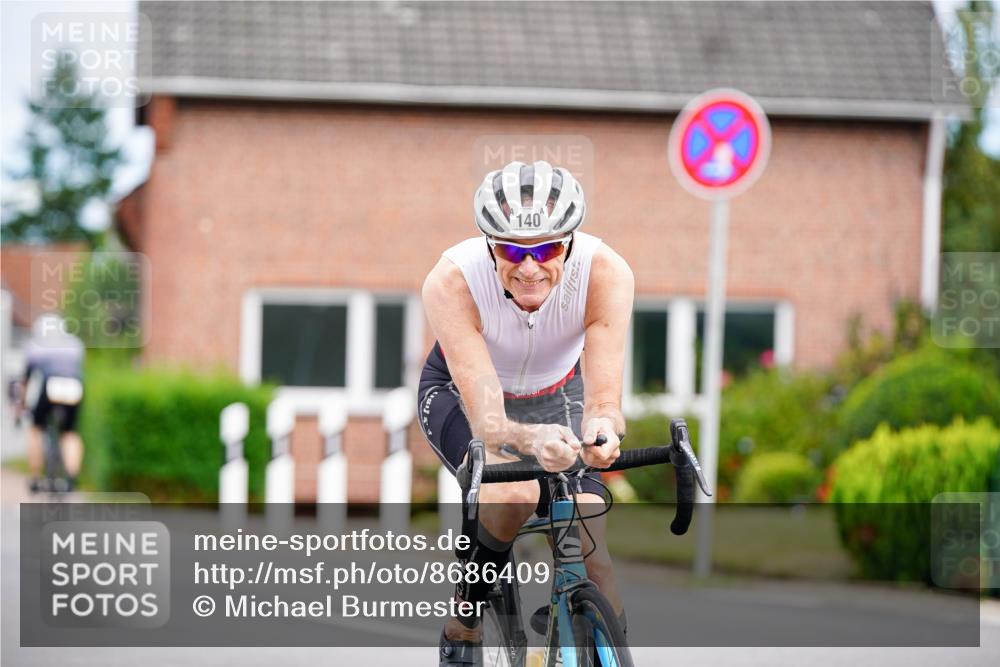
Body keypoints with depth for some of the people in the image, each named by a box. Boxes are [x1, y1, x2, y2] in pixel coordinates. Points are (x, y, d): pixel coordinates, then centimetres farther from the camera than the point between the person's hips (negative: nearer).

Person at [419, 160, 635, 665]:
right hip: (459, 394, -2)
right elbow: (486, 418, -43)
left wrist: (602, 429, -63)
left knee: (588, 546, -17)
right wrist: (530, 439, -65)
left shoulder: (605, 273, -33)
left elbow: (604, 394, -39)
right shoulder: (451, 282, -37)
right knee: (514, 492, -32)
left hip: (556, 397, 2)